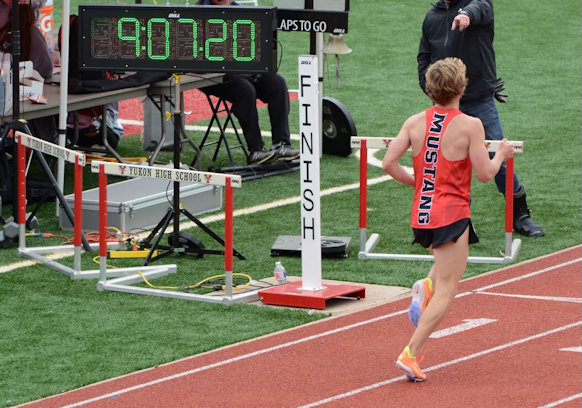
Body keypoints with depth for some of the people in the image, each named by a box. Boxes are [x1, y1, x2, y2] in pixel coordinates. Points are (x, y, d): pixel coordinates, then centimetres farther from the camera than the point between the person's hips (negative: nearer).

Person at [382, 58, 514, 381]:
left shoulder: (415, 122, 2)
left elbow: (389, 163, -1)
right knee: (446, 291, -1)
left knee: (453, 263, 34)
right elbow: (485, 174, -11)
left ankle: (425, 286, 6)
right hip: (452, 215, -6)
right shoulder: (470, 125, -11)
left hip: (421, 213, 6)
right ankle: (411, 354, -11)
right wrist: (502, 155, 9)